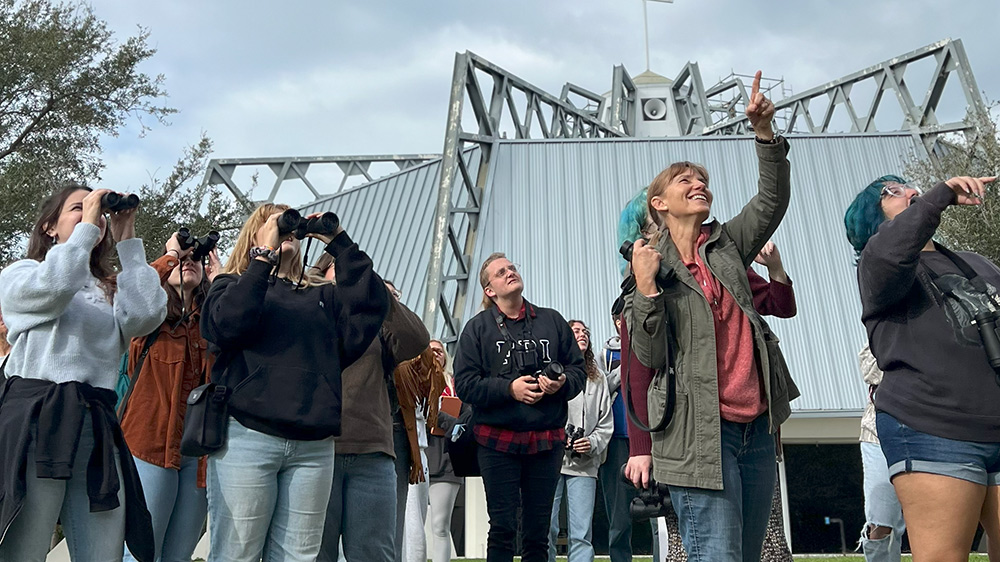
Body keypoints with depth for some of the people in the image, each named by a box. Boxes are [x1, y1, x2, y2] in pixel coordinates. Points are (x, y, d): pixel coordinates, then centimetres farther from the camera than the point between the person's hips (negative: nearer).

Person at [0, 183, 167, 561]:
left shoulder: (110, 291, 24)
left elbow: (148, 314, 1)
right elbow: (55, 287, -12)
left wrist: (127, 241, 7)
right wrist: (87, 226, 0)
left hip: (98, 425, 4)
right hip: (36, 417, -4)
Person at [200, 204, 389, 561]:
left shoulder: (321, 295, 19)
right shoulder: (234, 285, 12)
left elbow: (371, 305, 2)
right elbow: (226, 325, -10)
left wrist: (339, 243, 0)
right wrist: (265, 254, -8)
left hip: (314, 447, 3)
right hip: (247, 438, -3)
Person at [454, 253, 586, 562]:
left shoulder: (552, 321, 11)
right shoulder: (477, 328, 3)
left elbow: (578, 369, 12)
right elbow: (465, 383, -4)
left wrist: (562, 383, -10)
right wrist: (509, 388, -15)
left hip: (547, 440, 2)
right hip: (498, 440, -2)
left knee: (538, 531, 10)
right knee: (502, 528, 1)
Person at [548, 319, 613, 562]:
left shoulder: (598, 379, 17)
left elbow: (606, 423, 14)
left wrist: (592, 443, -4)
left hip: (584, 465, 3)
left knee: (582, 534, 0)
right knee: (546, 530, -3)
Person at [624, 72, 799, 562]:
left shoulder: (727, 246, 14)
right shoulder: (651, 265, 2)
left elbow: (773, 200, 2)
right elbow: (650, 357, -6)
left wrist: (764, 131, -8)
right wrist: (646, 288, -19)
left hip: (756, 428, 5)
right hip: (700, 434, -5)